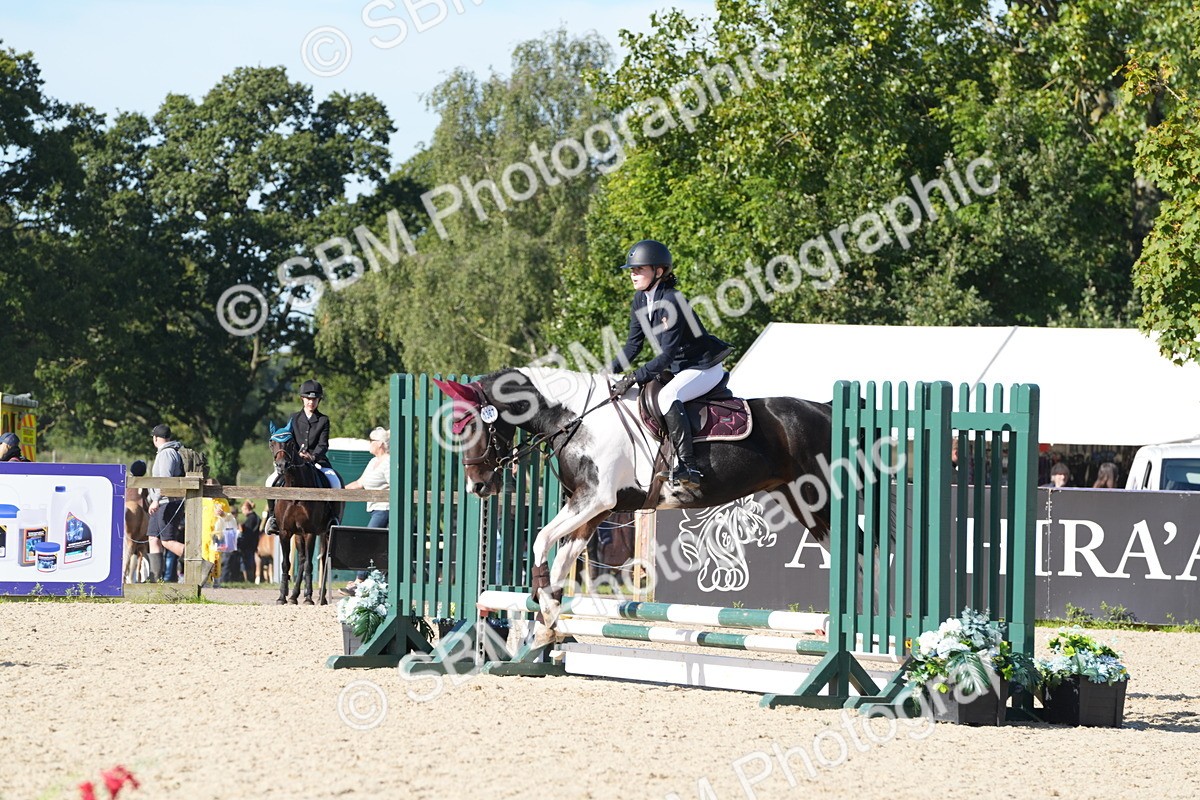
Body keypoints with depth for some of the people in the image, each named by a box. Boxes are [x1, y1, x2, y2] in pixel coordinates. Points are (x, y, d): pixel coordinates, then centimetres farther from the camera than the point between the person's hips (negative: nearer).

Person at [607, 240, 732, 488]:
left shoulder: (671, 302, -26)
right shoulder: (641, 299, 1)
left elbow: (666, 355, -28)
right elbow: (633, 344, 7)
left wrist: (633, 377, -31)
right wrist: (610, 370, -6)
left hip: (705, 367, -10)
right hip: (679, 368, 10)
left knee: (667, 396, -33)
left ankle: (687, 467, -36)